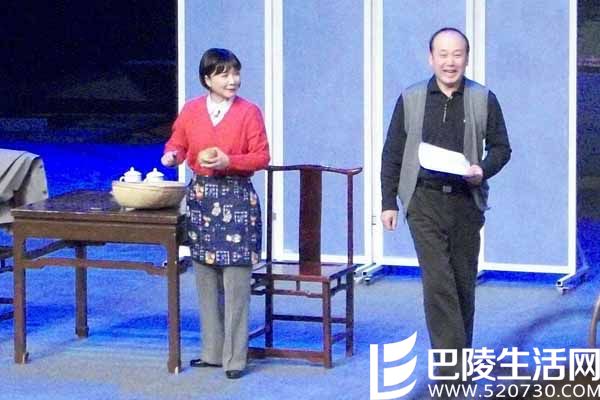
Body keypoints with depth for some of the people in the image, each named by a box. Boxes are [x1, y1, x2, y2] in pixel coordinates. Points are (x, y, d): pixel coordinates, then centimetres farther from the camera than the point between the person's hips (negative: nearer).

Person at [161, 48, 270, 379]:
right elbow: (177, 142, 11)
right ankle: (213, 351, 21)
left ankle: (234, 358, 0)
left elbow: (262, 157, -5)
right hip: (201, 195, 4)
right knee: (206, 278, 10)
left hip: (236, 197, -4)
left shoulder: (249, 112, -5)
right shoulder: (191, 110, 5)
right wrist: (172, 155, -12)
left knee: (236, 280, -6)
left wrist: (230, 161, -20)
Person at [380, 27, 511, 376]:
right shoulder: (410, 99, 5)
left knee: (464, 283, 9)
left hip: (466, 201, 1)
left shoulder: (484, 99, 5)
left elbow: (501, 147, 9)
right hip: (425, 202, -1)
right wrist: (388, 201, 4)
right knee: (438, 281, -11)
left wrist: (484, 170, -12)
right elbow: (392, 154, 9)